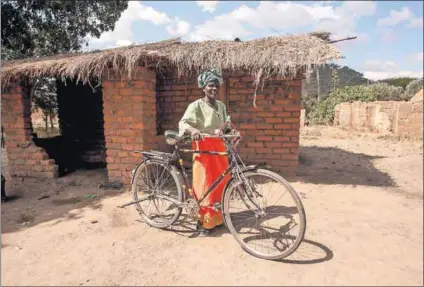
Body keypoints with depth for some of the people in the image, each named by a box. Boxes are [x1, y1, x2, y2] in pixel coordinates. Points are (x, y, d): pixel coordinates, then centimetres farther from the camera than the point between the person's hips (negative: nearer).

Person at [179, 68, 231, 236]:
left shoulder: (221, 106, 12)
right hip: (203, 149, -6)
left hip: (219, 148, 6)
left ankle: (217, 217, 30)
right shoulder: (196, 106, -8)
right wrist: (193, 130, -42)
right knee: (205, 186, -2)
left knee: (221, 183, 12)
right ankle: (203, 221, 14)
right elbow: (183, 123, -22)